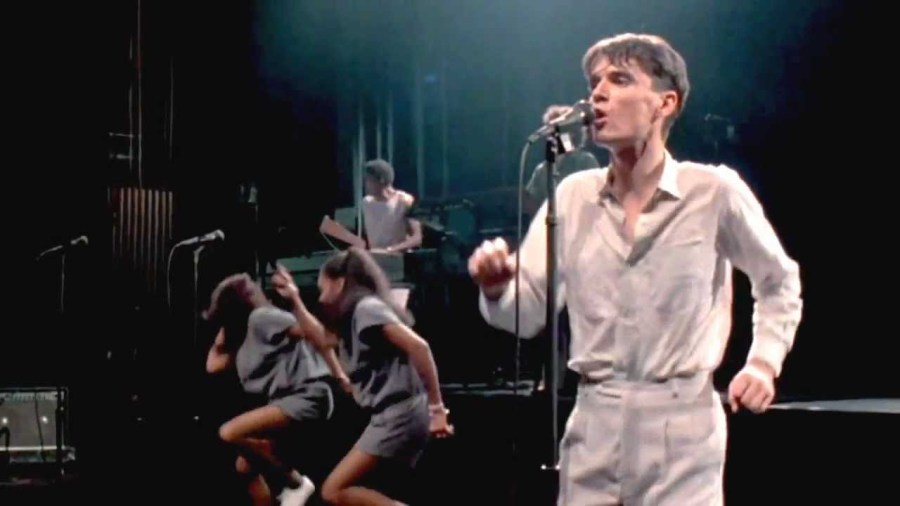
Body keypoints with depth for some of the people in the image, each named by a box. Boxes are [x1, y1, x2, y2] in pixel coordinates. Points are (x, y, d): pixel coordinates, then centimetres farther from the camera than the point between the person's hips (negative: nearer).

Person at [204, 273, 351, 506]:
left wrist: (339, 375, -15)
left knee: (229, 433, -20)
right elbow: (213, 365, 26)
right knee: (245, 466, 11)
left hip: (307, 395, -10)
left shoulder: (261, 317, -6)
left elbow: (314, 334, -13)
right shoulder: (243, 336, 21)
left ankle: (296, 483, -10)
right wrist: (224, 328, 23)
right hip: (287, 400, 10)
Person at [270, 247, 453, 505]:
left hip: (399, 415, -10)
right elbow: (324, 338, 38)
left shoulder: (366, 307, -9)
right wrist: (294, 299, 33)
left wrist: (436, 407, -21)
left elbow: (418, 346, -20)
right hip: (389, 416, 10)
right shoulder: (353, 315, 20)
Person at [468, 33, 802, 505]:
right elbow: (527, 313, 2)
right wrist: (496, 288, -19)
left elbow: (779, 283, 9)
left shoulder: (714, 190, -7)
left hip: (681, 425, -3)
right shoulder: (573, 195, 3)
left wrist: (764, 361, -3)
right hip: (593, 424, 4)